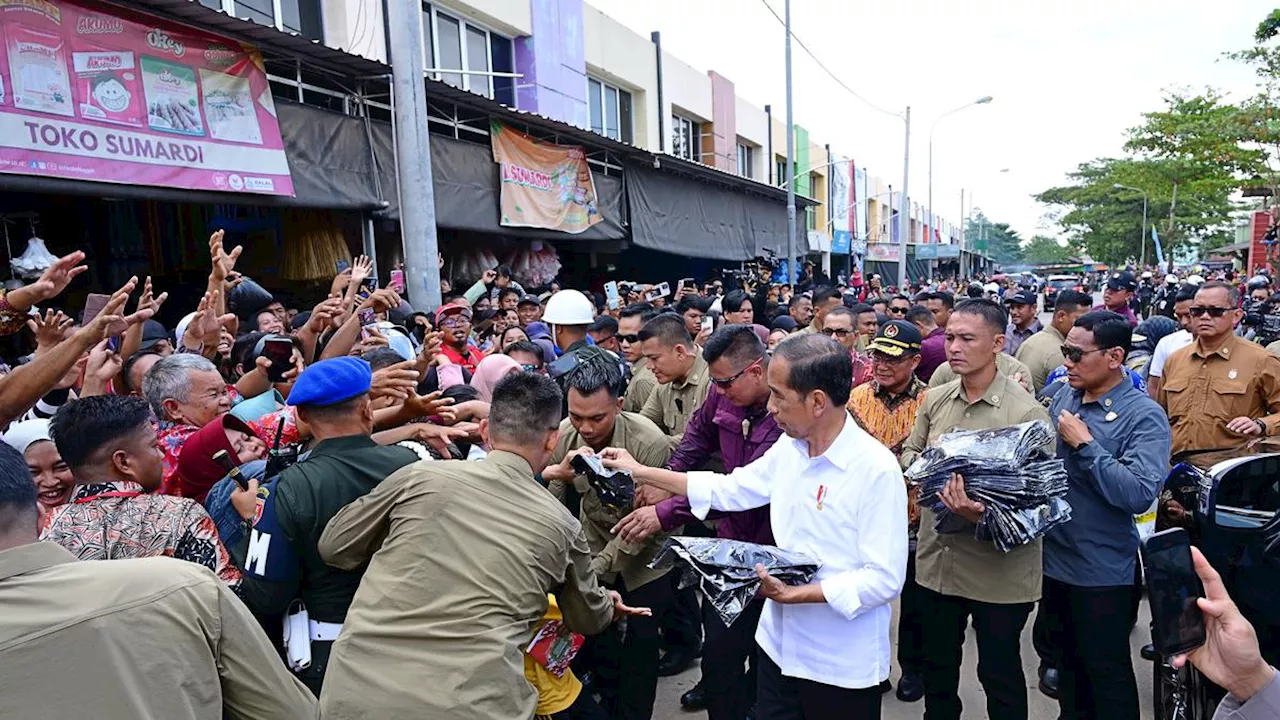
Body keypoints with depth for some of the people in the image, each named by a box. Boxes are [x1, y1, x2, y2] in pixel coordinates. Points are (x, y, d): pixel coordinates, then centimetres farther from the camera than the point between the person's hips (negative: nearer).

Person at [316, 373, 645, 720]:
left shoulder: (419, 476, 1)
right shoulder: (561, 525, 4)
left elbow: (334, 547, 14)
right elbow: (588, 619, 22)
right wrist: (608, 603, 45)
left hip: (354, 691, 2)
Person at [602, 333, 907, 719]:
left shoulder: (876, 470, -23)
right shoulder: (788, 448, -1)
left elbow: (885, 579, -22)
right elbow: (728, 489, 9)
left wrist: (794, 594, -25)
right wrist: (640, 472, 7)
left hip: (843, 667, -6)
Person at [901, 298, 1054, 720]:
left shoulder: (1026, 411, -14)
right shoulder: (935, 399, 3)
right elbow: (909, 456, 12)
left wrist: (984, 514, -33)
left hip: (998, 572, -5)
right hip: (936, 562, 5)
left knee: (999, 673, 15)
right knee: (937, 667, 22)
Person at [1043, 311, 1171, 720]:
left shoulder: (1144, 417, -17)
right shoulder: (1063, 398, 2)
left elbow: (1139, 495, -28)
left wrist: (1084, 444, -25)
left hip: (1102, 569, -6)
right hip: (1053, 557, 6)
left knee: (1106, 671, 11)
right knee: (1065, 658, 23)